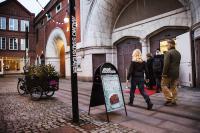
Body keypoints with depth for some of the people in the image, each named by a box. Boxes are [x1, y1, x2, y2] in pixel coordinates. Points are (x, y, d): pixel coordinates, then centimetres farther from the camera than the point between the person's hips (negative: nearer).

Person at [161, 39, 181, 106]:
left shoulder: (168, 52, -14)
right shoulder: (178, 53, 15)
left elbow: (166, 64, -20)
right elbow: (178, 63, 18)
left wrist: (164, 73, -18)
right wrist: (176, 71, 21)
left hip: (169, 73, -8)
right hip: (176, 73, 8)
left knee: (164, 85, 3)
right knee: (174, 87, 12)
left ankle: (169, 99, -1)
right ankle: (174, 101, 16)